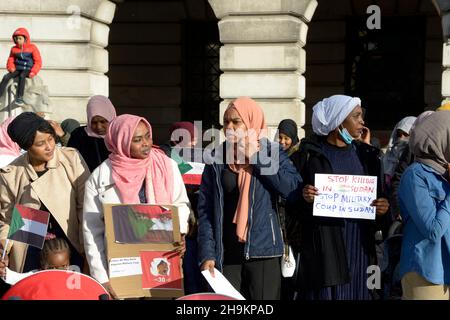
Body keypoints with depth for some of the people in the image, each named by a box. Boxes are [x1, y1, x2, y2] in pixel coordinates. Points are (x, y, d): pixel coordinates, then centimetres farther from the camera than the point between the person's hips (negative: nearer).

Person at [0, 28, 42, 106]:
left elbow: (38, 62, -1)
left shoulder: (32, 48, 2)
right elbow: (10, 60, 19)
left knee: (22, 76, -38)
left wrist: (33, 72, -14)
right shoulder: (14, 49, 12)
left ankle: (20, 98, -44)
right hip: (17, 69, 4)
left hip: (27, 70, -4)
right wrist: (11, 68, -3)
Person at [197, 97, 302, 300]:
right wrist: (207, 253, -6)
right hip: (226, 253, 2)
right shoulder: (217, 158, 6)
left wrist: (256, 157, -11)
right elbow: (205, 209, 3)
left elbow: (294, 190, -13)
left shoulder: (272, 153, 2)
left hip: (262, 251, -1)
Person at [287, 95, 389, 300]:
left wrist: (382, 208, -5)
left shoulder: (366, 156, 14)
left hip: (357, 246, 4)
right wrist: (302, 197, -20)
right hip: (321, 245, -4)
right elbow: (291, 204, 1)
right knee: (323, 292, -6)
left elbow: (378, 197, 16)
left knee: (354, 291, 3)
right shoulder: (309, 154, 1)